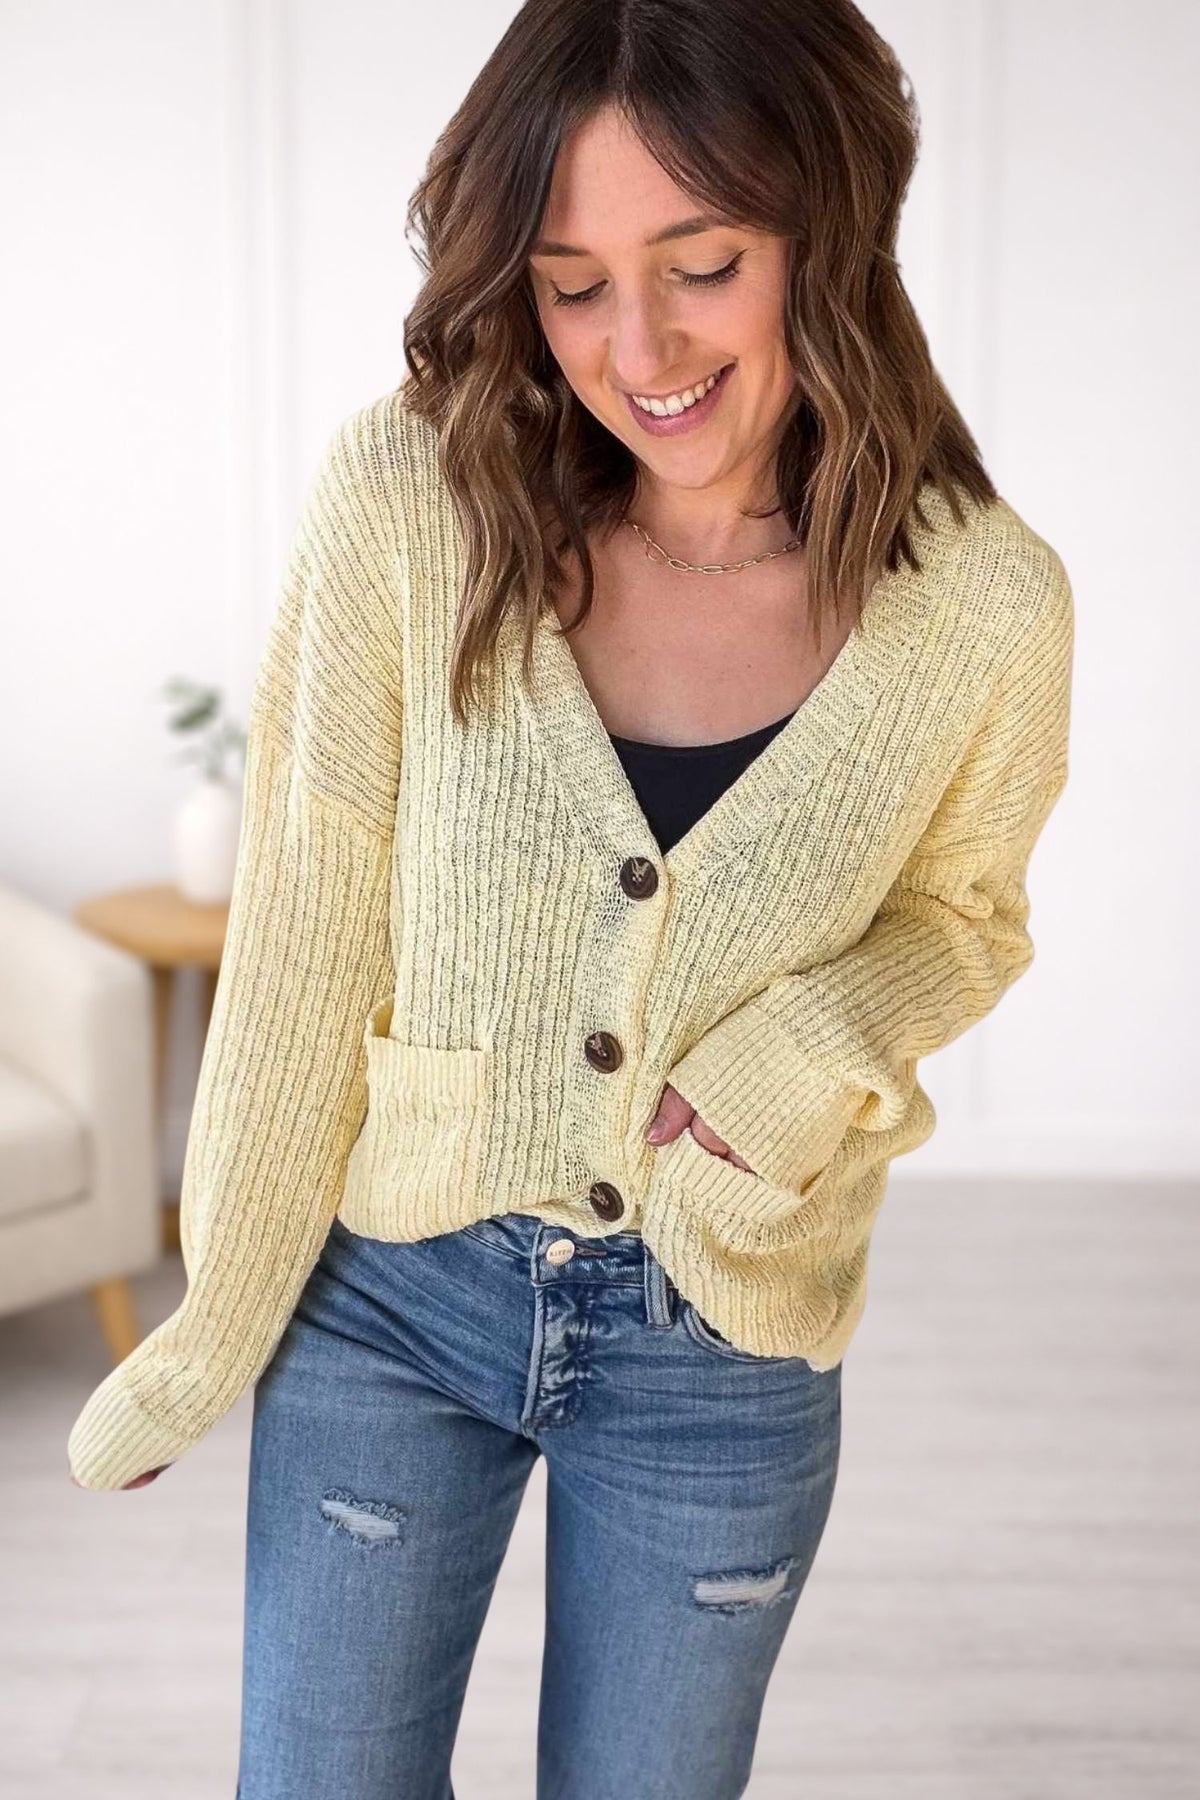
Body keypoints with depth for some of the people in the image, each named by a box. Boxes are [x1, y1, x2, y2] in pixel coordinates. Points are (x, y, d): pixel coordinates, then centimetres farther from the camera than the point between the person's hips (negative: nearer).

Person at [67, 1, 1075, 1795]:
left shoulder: (985, 602, -14)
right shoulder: (408, 501, -17)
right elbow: (306, 940, -10)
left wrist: (821, 1051, -18)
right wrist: (223, 1315, -4)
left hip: (726, 1347, 1)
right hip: (389, 1293, 0)